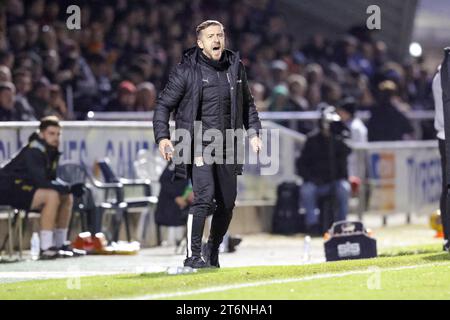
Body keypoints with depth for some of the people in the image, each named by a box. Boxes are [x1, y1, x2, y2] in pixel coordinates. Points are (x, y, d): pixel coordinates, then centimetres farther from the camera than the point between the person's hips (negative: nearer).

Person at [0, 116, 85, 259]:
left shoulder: (51, 152, 7)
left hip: (25, 187, 10)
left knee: (67, 198, 6)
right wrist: (67, 188, -28)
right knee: (51, 196, -29)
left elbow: (51, 181, 11)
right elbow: (39, 182, -31)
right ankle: (46, 248, -31)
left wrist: (70, 187, -9)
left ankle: (60, 245, 9)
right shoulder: (34, 151, -22)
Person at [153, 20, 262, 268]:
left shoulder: (235, 67, 7)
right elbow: (164, 105, -2)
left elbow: (247, 103, 21)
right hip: (198, 145, -5)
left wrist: (253, 132, 10)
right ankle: (192, 255, -13)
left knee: (227, 203, 7)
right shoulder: (186, 71, -7)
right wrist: (162, 137, -14)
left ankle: (213, 250, 26)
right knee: (204, 196, -19)